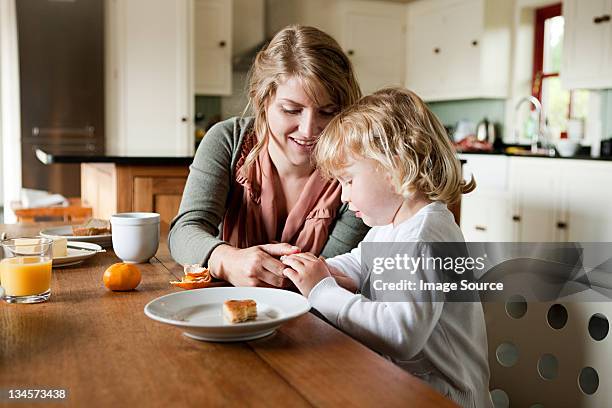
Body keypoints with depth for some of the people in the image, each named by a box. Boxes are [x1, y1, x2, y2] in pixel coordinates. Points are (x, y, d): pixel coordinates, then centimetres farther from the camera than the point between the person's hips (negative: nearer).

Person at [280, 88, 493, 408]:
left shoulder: (426, 233, -23)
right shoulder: (388, 225, 8)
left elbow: (400, 334, -32)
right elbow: (355, 265, 24)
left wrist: (323, 291, -23)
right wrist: (317, 269, 3)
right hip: (394, 380, 8)